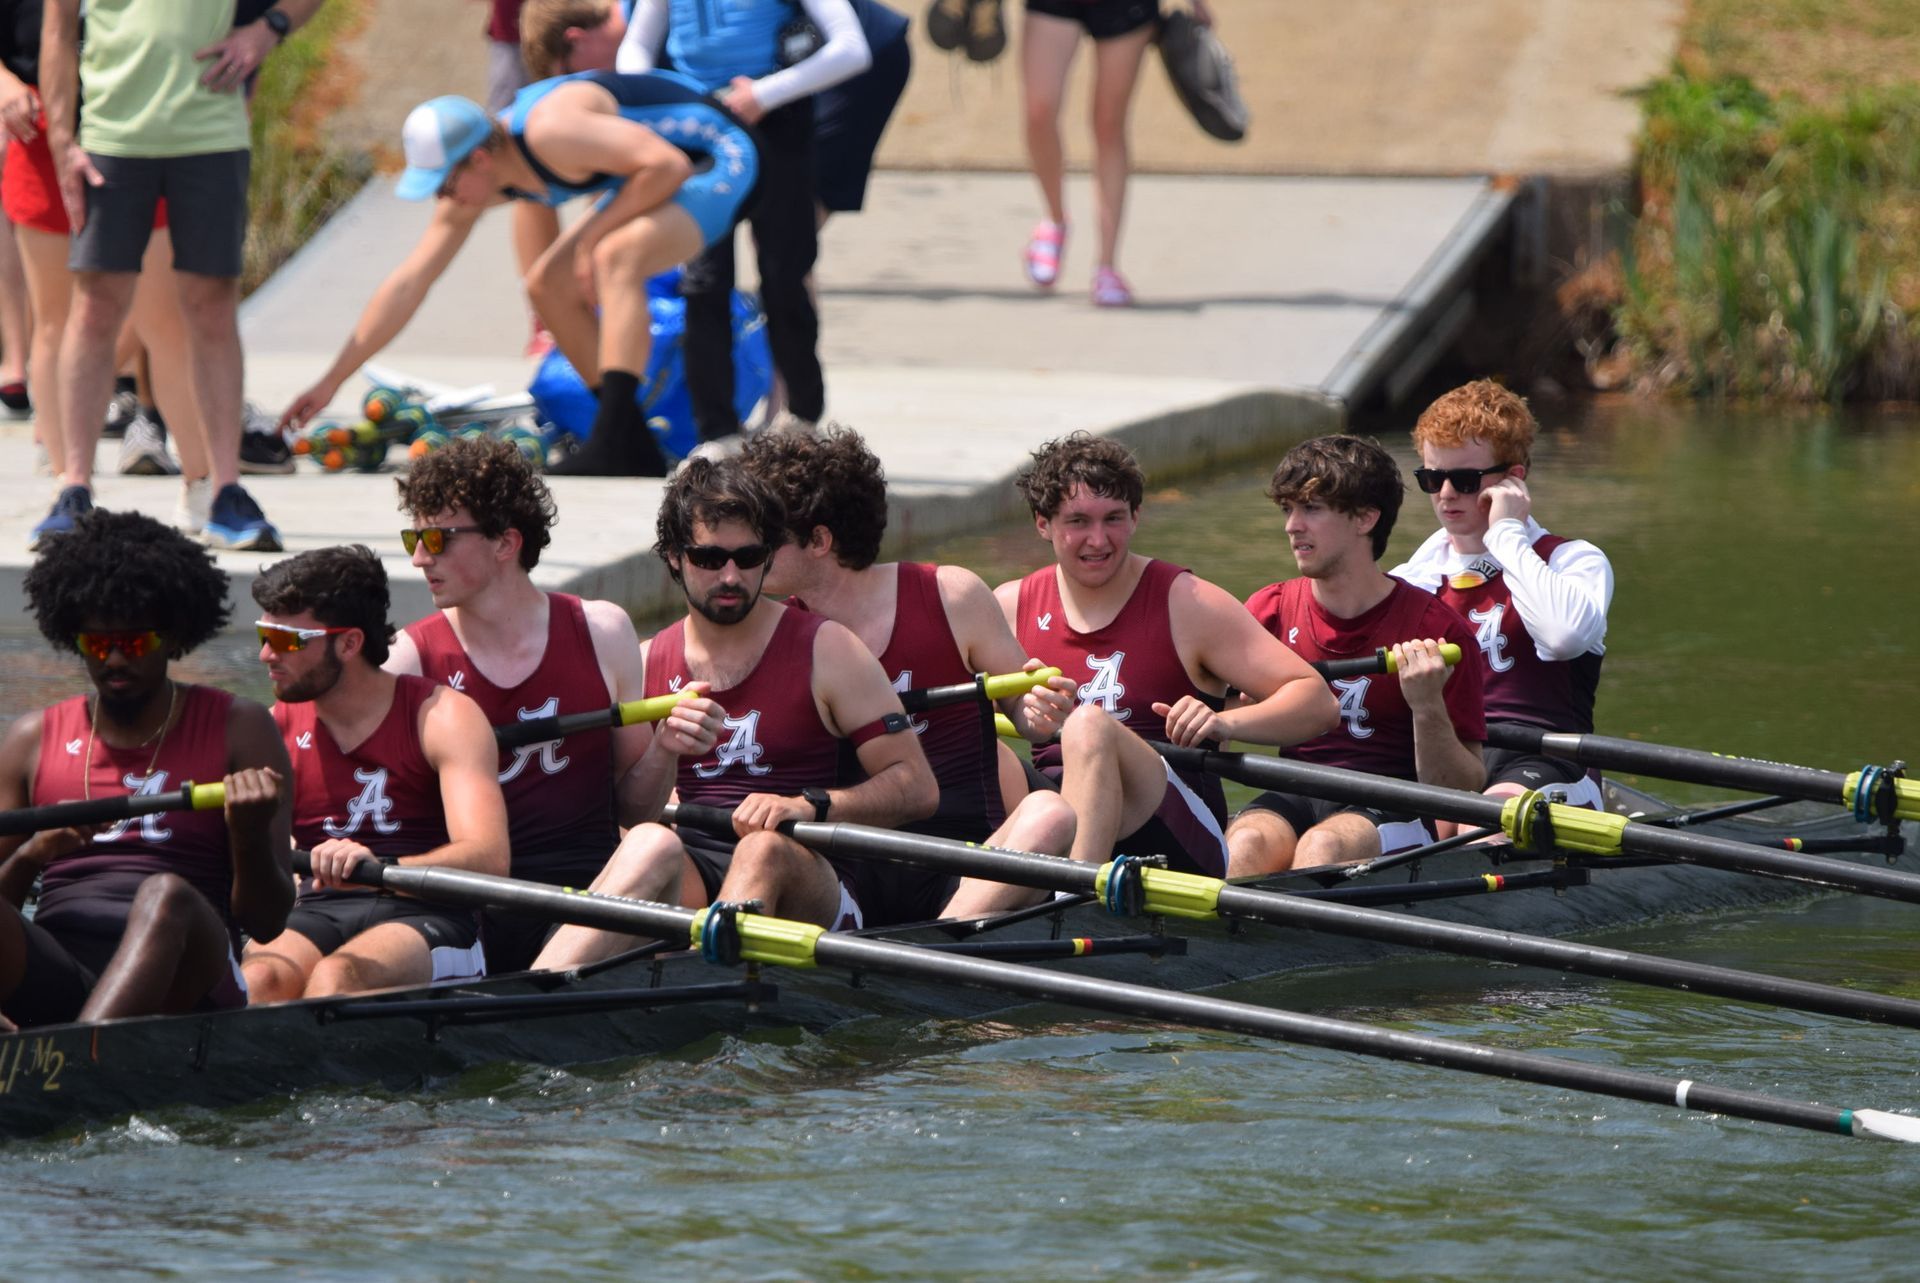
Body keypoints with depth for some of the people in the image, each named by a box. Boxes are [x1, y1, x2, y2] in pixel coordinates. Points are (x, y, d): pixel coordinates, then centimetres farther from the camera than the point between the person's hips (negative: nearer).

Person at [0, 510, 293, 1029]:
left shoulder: (237, 729, 12)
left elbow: (266, 923, 6)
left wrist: (250, 835, -14)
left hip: (179, 982, -2)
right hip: (52, 982, 2)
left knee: (167, 895, -36)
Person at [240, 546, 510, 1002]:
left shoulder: (442, 716, 1)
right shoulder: (273, 731, 15)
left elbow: (489, 857, -14)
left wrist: (380, 868, -32)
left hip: (424, 917, -3)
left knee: (335, 978, -38)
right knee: (258, 979, -34)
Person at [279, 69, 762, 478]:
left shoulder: (549, 132, -32)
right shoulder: (470, 183, -4)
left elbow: (666, 164, -33)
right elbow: (408, 283, 2)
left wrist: (593, 238, -24)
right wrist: (330, 382, 2)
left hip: (720, 160, -10)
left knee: (616, 256, -32)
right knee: (550, 287, 8)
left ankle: (617, 443, -34)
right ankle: (632, 447, 11)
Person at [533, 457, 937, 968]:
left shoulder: (824, 650, 4)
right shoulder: (649, 664, 15)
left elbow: (917, 789, -1)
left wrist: (810, 805, -18)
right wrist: (662, 751, -12)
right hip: (696, 874, 2)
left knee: (765, 847, -37)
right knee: (652, 845, -33)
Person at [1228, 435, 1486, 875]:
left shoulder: (1438, 630, -1)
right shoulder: (1271, 611, 11)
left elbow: (1460, 789, -1)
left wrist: (1428, 707, -19)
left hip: (1389, 807, -3)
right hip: (1291, 800, 3)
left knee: (1322, 848, -36)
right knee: (1246, 847, -32)